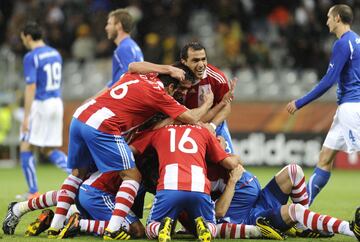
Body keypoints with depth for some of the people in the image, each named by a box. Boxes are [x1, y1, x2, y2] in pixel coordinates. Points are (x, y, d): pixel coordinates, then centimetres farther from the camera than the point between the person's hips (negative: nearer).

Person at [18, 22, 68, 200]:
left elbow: (31, 88, -18)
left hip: (39, 105, -8)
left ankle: (33, 192, 3)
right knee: (49, 150, 15)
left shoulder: (31, 58, -13)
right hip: (57, 104, 8)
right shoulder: (55, 54, 12)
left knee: (26, 149, 3)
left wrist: (26, 116, -17)